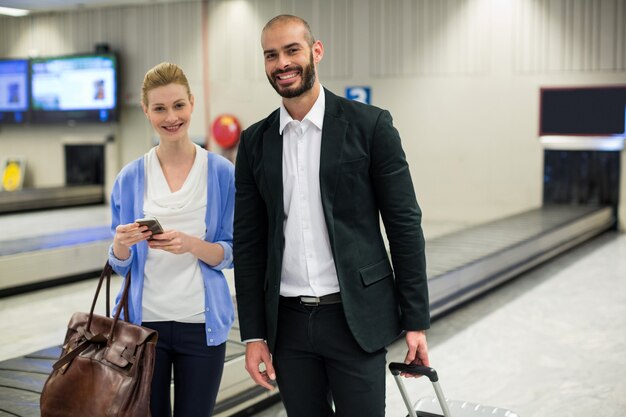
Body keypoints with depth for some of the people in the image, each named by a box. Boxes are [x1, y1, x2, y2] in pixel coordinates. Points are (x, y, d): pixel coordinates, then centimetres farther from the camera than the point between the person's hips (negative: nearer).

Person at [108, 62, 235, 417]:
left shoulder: (222, 173, -2)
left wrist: (191, 245, -21)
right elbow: (121, 264, 6)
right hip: (145, 320, 1)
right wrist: (122, 244, -17)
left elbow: (230, 253, -1)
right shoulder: (130, 178, 2)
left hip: (201, 322, -1)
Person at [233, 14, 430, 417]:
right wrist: (253, 334, 4)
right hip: (288, 323, 3)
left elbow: (405, 224, -4)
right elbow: (248, 242, 7)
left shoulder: (369, 124, -5)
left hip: (356, 318, -3)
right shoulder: (255, 142, 6)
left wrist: (416, 320, -6)